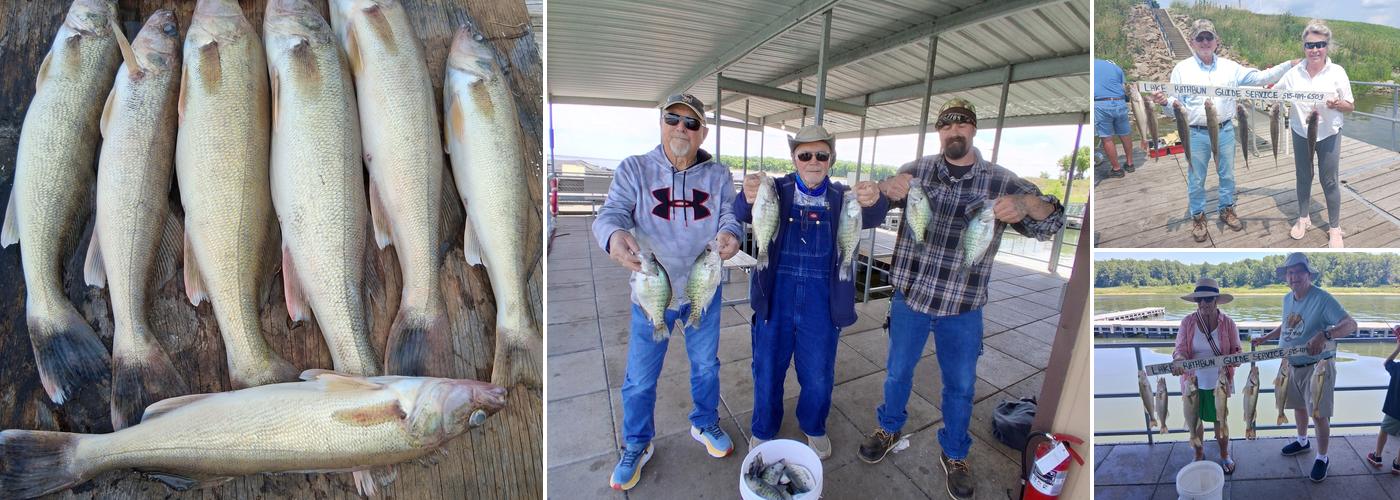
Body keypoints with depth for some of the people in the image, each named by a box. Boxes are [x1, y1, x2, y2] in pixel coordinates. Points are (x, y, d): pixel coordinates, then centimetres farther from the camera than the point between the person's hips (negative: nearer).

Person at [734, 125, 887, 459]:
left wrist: (874, 202, -42)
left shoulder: (841, 197, 0)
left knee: (818, 376, 15)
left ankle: (814, 427, 45)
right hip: (775, 298, -1)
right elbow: (742, 214, -20)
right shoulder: (778, 191, -3)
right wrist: (749, 198, -44)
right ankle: (763, 430, 40)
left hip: (822, 303, 1)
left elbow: (870, 218, -18)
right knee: (767, 371, 14)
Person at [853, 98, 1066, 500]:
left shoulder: (1000, 181, -4)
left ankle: (955, 454, 38)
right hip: (910, 294, 0)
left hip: (963, 305, 0)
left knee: (960, 384, 15)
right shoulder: (918, 170, -2)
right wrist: (887, 189, -29)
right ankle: (890, 428, 42)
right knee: (898, 371, 16)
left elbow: (1048, 224, -7)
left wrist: (1027, 205, -33)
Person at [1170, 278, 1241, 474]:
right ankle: (1199, 454, 35)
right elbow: (1180, 349, -9)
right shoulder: (1188, 322, -7)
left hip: (1219, 382, 0)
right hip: (1194, 382, 0)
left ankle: (1224, 455, 39)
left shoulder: (1227, 322, -7)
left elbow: (1236, 351, -2)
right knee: (1194, 420, 14)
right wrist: (1178, 360, -30)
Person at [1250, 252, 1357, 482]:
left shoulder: (1322, 299, -19)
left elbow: (1351, 324, -28)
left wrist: (1324, 335, -44)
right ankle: (1302, 441, 41)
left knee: (1319, 414, 1)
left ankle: (1322, 457, 17)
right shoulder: (1287, 298, 4)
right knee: (1299, 405, 22)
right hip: (1291, 364, 7)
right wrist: (1264, 338, 14)